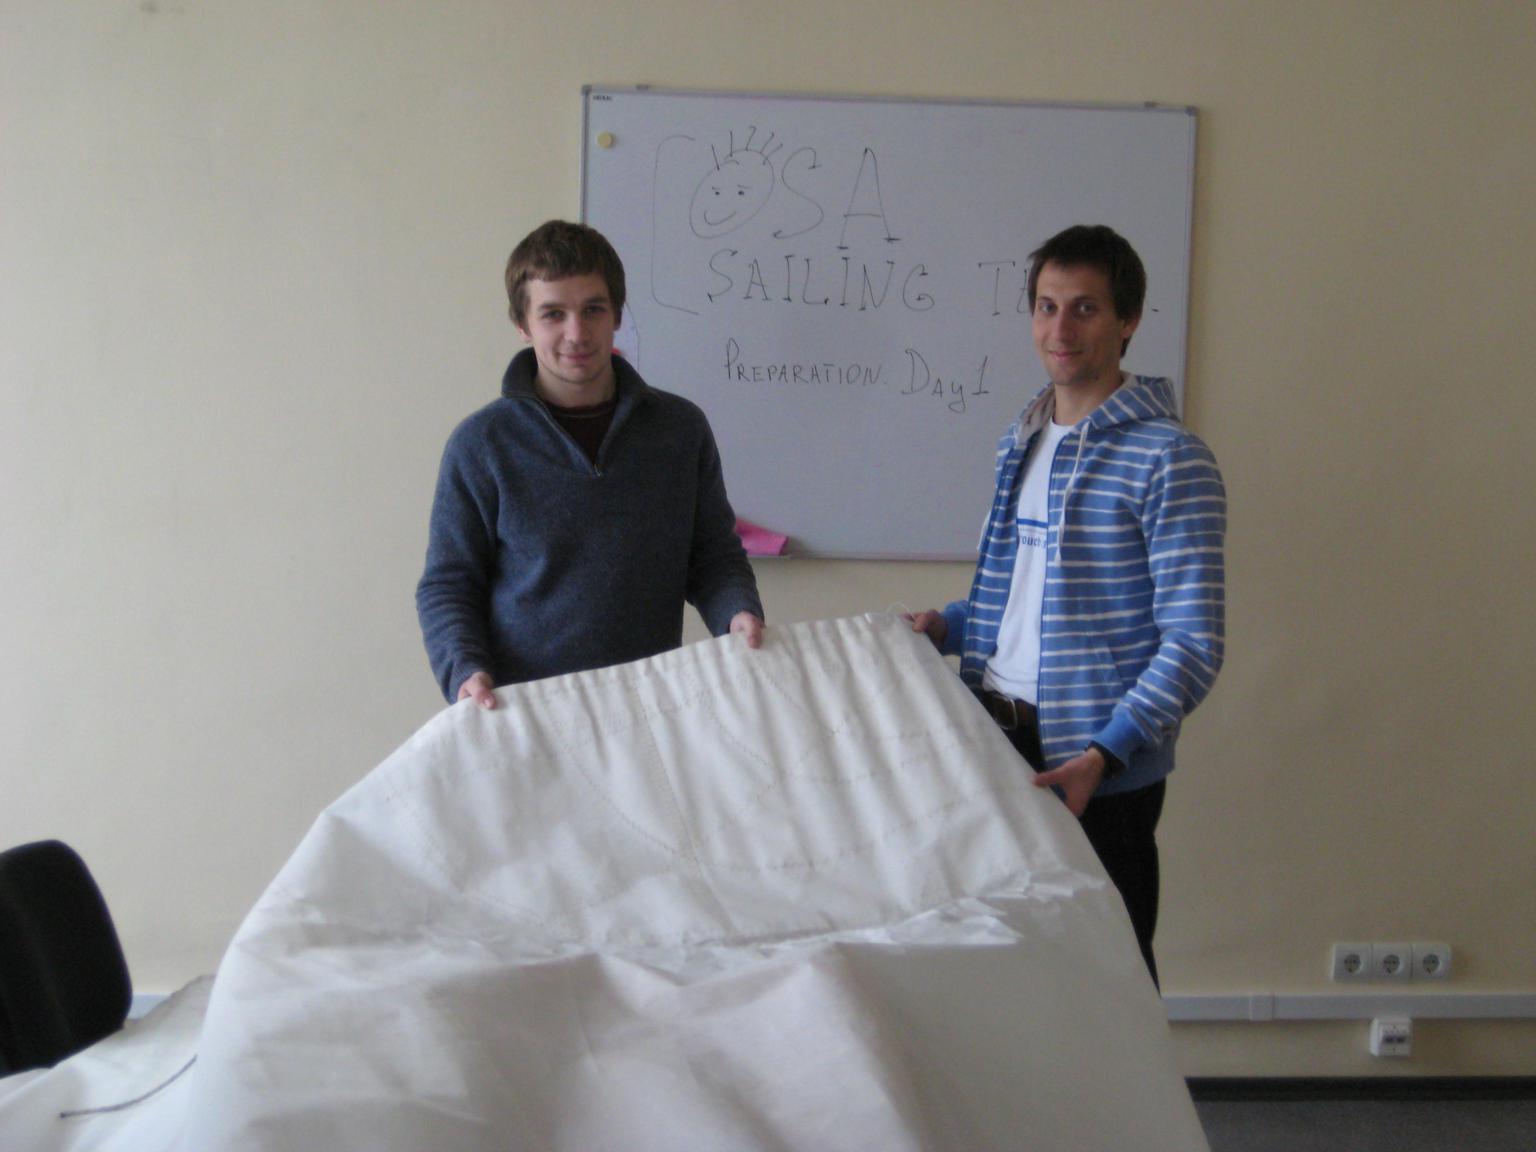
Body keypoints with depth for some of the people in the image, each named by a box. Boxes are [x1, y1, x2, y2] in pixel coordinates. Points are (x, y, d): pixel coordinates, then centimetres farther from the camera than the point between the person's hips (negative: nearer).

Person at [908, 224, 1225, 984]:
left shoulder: (1168, 459, -11)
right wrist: (949, 627, 6)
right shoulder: (1021, 444, 13)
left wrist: (1104, 756, -24)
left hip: (1099, 771, -7)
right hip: (999, 741, 7)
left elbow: (1195, 644, -15)